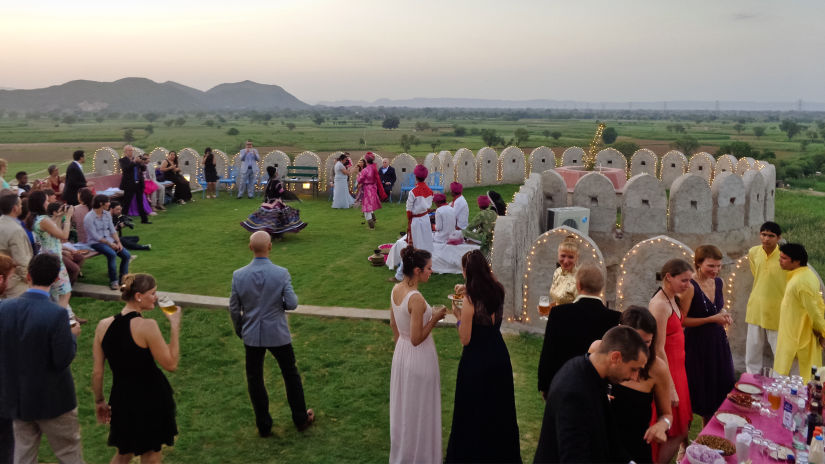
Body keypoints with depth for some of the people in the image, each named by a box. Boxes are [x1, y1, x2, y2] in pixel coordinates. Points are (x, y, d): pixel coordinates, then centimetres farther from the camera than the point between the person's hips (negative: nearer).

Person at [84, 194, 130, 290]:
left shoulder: (107, 214, 9)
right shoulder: (89, 218, -13)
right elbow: (95, 236, -16)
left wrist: (118, 242, -5)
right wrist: (110, 244, -18)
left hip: (109, 240, 7)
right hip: (96, 243, -7)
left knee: (126, 255, -13)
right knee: (112, 254, -33)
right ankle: (113, 281, -22)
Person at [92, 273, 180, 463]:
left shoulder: (103, 326, -5)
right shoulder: (147, 326, -22)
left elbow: (97, 372, 0)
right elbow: (171, 364, -17)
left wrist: (99, 401, 14)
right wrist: (175, 325, -13)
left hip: (121, 398, 5)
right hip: (150, 400, -5)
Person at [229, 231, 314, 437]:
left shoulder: (238, 275, -10)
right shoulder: (281, 273, -16)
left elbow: (234, 308, -3)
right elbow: (292, 303, -15)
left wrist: (239, 330, 14)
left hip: (252, 335, 1)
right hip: (278, 334, -1)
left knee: (254, 379, 15)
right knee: (291, 374, 18)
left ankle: (264, 425, 25)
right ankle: (301, 419, 30)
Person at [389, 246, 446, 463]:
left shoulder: (396, 290, -3)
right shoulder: (416, 299, -29)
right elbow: (416, 339, -26)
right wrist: (435, 318, -17)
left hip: (401, 353, 9)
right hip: (419, 357, -8)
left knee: (404, 404, 24)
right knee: (420, 409, 11)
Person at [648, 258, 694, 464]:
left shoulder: (672, 300, 8)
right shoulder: (660, 305, -21)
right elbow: (659, 350, -22)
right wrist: (670, 388, -21)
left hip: (677, 368, 9)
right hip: (666, 371, -9)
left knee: (681, 431, 15)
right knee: (677, 433, -1)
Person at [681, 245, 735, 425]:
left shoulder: (719, 282, 2)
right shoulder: (690, 287, -19)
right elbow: (682, 320, -18)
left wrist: (724, 314, -3)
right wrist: (711, 319, -20)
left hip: (718, 342, 7)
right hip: (697, 344, -7)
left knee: (719, 389, 15)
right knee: (699, 389, 4)